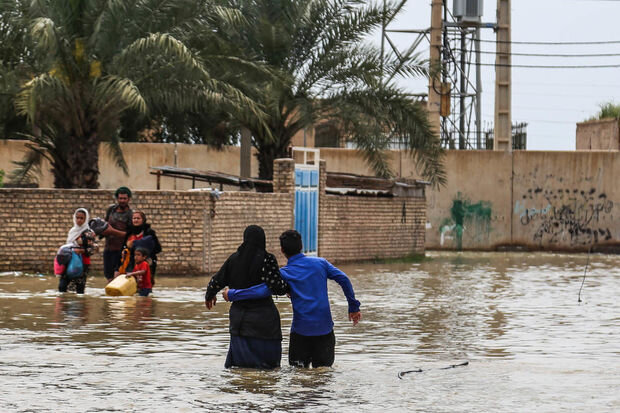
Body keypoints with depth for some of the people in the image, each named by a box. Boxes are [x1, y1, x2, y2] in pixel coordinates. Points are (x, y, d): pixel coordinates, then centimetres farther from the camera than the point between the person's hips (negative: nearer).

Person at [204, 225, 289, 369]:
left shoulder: (234, 259, 4)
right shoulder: (267, 259, -11)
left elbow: (216, 281, 12)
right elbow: (277, 286, -18)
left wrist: (209, 296, 32)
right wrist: (289, 287, 4)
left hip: (238, 316, 5)